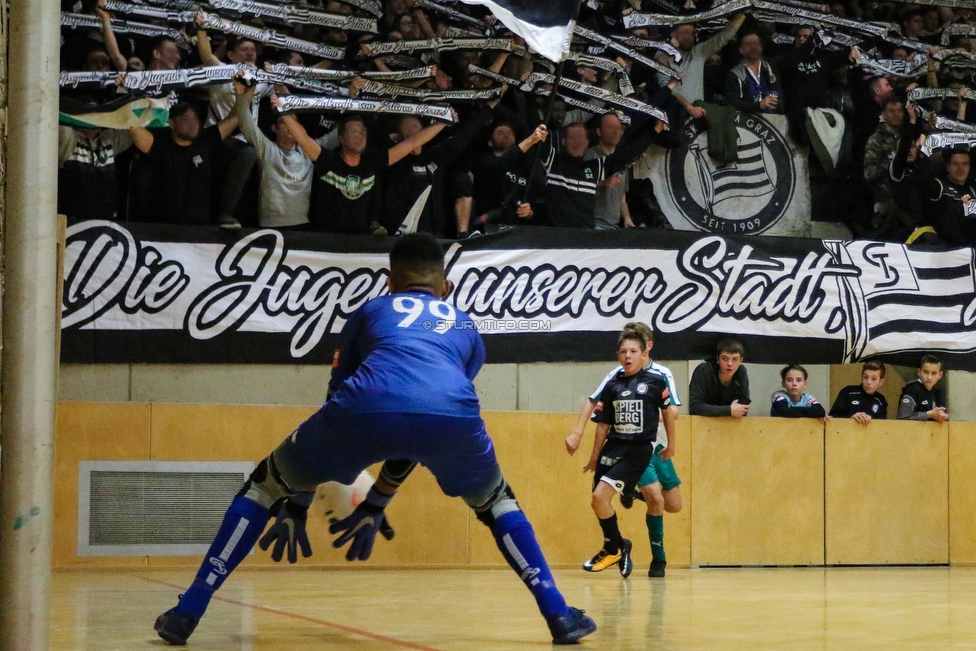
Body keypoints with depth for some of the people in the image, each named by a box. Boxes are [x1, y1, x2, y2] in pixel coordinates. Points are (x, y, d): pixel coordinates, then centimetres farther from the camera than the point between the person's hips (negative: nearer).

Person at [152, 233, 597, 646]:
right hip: (452, 416, 1)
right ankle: (559, 614, 24)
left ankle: (187, 612, 16)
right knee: (494, 501, 33)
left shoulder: (370, 311, 35)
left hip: (364, 409, -1)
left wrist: (295, 509, 44)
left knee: (266, 485, 24)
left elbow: (336, 402, 38)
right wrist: (375, 505, 48)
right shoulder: (467, 328, 38)